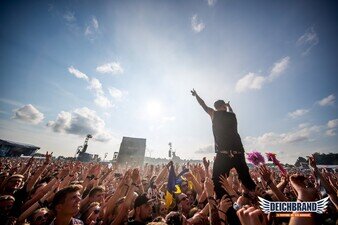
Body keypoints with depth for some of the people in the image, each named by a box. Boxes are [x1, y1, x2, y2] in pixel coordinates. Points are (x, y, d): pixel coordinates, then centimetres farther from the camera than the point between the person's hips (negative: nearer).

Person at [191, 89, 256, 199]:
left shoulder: (215, 114, 5)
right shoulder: (232, 115, 14)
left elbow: (204, 105, 20)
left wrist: (196, 95, 36)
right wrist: (228, 105, 62)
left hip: (223, 154, -4)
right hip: (238, 152, 5)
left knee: (218, 181, -1)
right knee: (246, 179, 17)